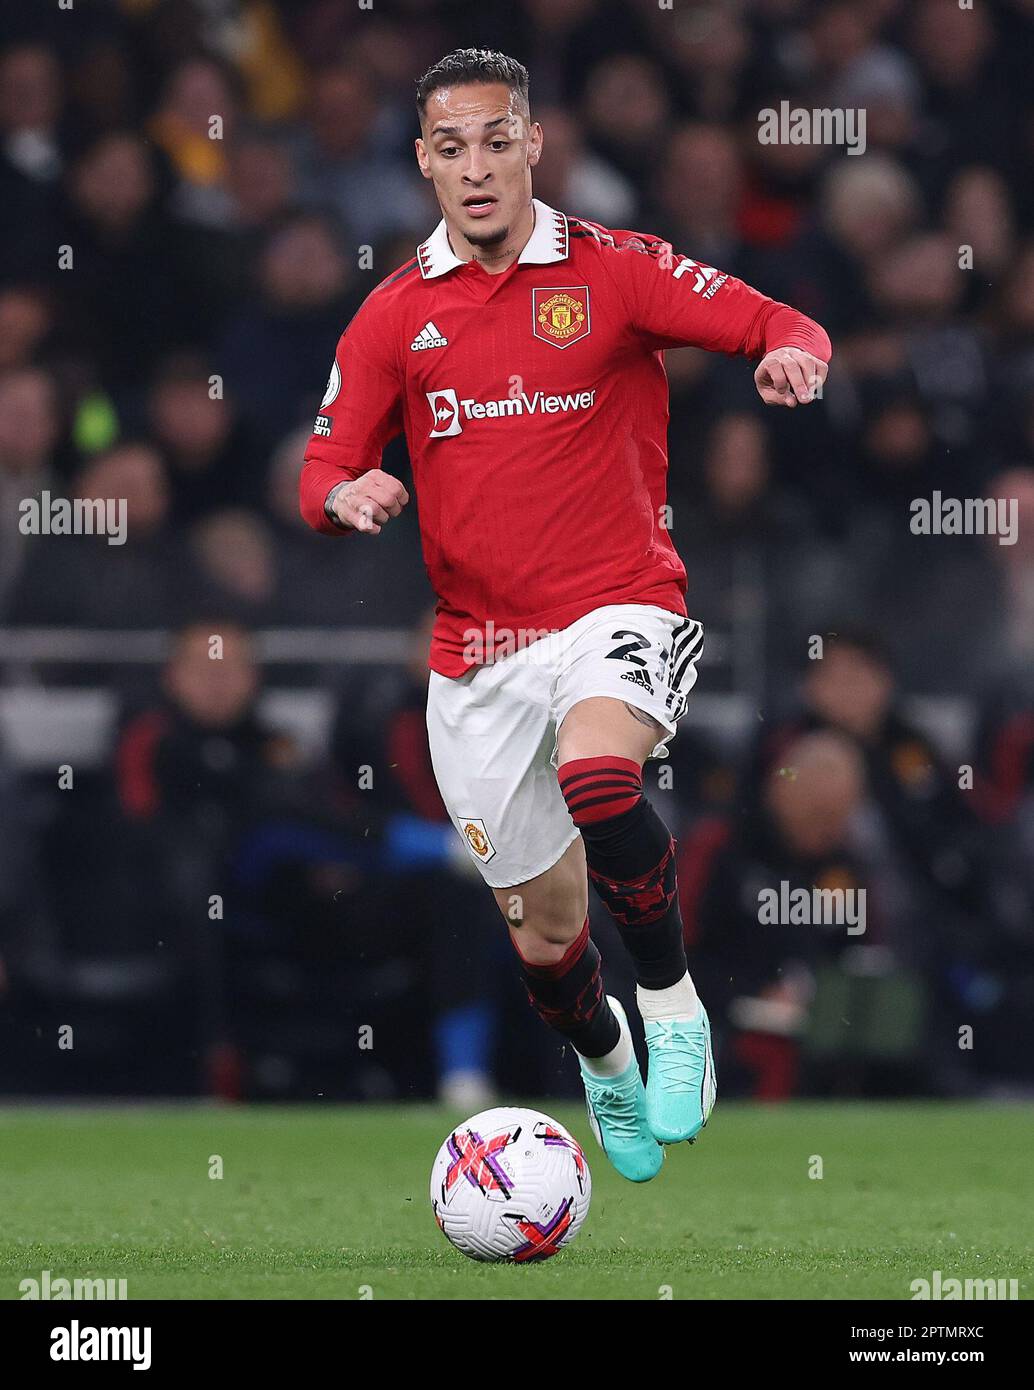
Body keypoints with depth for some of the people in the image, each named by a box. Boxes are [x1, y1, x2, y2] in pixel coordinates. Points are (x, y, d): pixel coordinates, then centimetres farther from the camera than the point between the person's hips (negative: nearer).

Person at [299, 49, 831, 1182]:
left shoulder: (613, 271, -2)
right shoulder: (395, 313, 6)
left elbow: (781, 325, -6)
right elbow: (324, 475, 8)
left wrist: (790, 355, -30)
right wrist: (349, 497, -15)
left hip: (617, 605, -3)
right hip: (477, 650, 3)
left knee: (596, 772, -37)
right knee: (543, 926, 8)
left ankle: (672, 1008, -17)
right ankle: (603, 1067, 41)